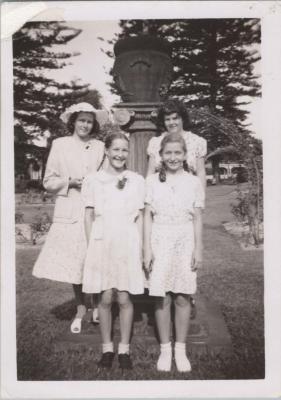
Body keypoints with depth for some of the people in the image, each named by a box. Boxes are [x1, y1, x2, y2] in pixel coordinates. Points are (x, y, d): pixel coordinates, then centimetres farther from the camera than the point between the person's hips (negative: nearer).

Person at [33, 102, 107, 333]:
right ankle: (81, 308, 23)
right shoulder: (60, 145, 7)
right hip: (70, 214, 0)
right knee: (74, 263, 2)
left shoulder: (100, 147, 8)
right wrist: (70, 182, -8)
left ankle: (98, 305, 19)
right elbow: (48, 182, 7)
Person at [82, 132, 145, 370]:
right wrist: (90, 246, 1)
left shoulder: (137, 181, 5)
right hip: (102, 242, 0)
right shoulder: (93, 180, 4)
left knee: (124, 298, 3)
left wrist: (140, 248, 2)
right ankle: (107, 348, 21)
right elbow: (89, 216, 6)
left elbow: (139, 217, 6)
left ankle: (124, 349, 19)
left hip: (127, 242, 0)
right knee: (106, 298, 4)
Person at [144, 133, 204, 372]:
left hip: (185, 243, 0)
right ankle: (165, 349, 18)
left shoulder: (194, 182, 4)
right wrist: (147, 248, -2)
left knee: (182, 298, 5)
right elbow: (148, 216, 2)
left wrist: (198, 249, 1)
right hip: (160, 242, 0)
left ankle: (180, 349, 19)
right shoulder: (153, 181, 3)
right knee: (162, 299, 4)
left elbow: (197, 219, 5)